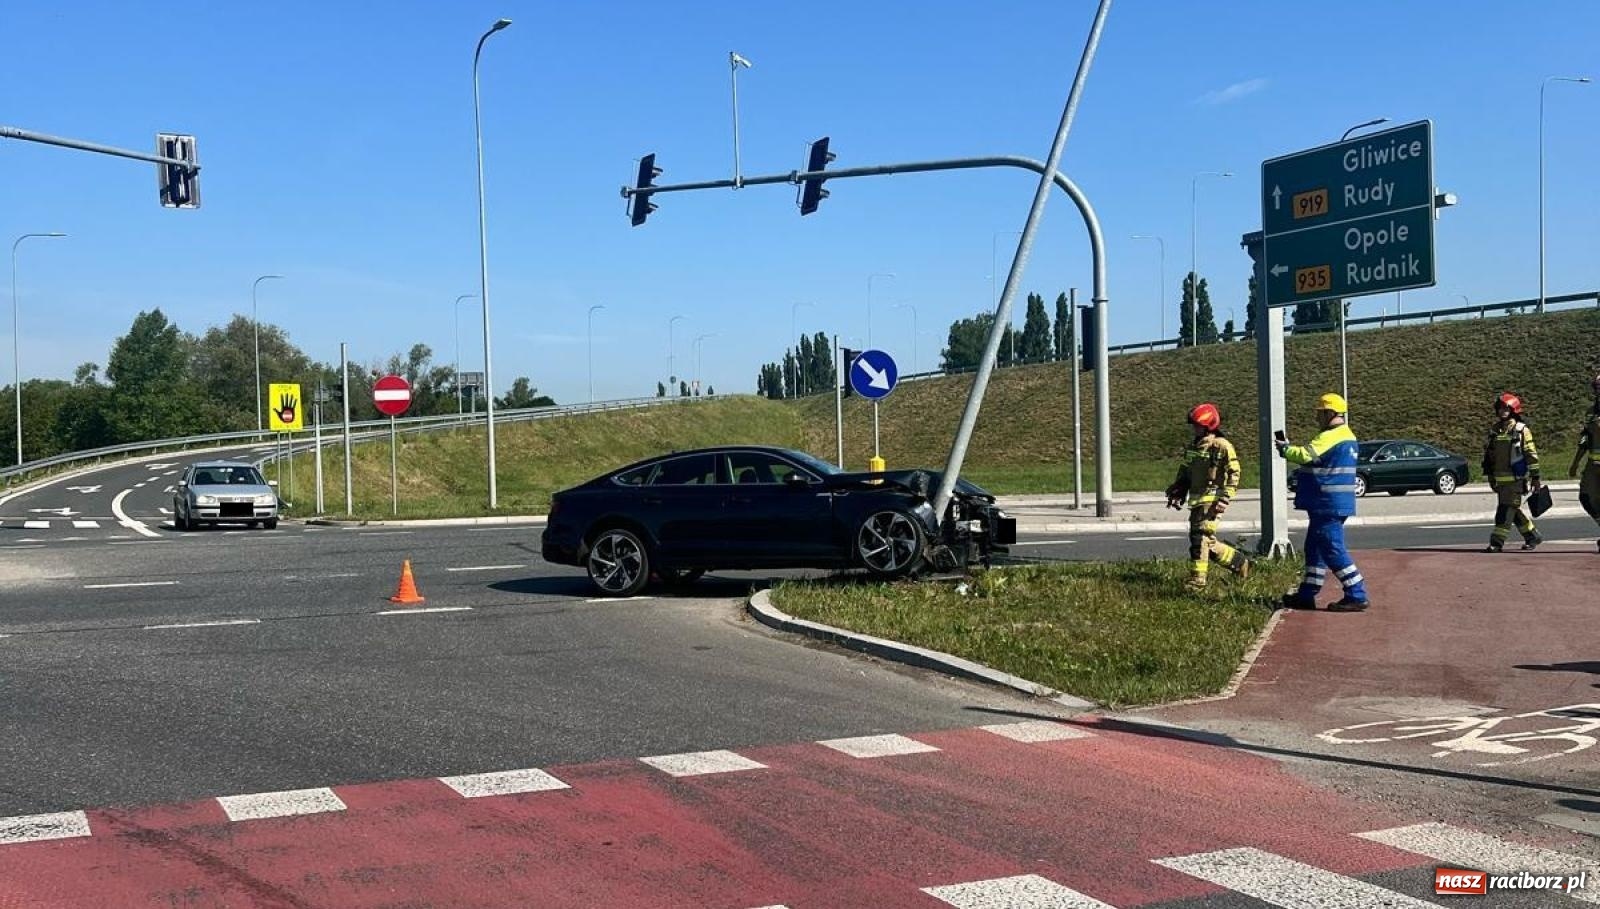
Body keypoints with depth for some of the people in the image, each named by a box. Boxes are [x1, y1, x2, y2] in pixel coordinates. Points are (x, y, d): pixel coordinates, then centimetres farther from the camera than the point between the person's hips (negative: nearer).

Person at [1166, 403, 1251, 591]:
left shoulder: (1222, 447, -8)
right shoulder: (1193, 446, 15)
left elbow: (1233, 474, -10)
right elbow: (1184, 472, 23)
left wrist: (1224, 499, -16)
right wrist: (1177, 492, 15)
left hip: (1212, 500, -8)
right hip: (1196, 499, 8)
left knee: (1200, 537, -14)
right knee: (1207, 541, 11)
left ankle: (1197, 579, -11)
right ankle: (1239, 562, 27)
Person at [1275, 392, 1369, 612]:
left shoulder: (1331, 437, -17)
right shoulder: (1346, 436, 17)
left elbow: (1306, 455, -25)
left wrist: (1284, 449, -8)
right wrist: (1290, 449, 9)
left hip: (1328, 505, -11)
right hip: (1329, 504, 11)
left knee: (1333, 549, -8)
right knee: (1315, 547, 15)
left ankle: (1357, 596, -6)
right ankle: (1306, 595, 21)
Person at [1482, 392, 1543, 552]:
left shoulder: (1522, 430, -6)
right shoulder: (1494, 430, 12)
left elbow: (1531, 454, -5)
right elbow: (1489, 455, 19)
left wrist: (1535, 477, -6)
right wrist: (1490, 477, 20)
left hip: (1516, 479, -7)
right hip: (1500, 479, 7)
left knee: (1506, 509, -10)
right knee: (1513, 509, 13)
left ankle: (1497, 542, -10)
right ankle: (1533, 536, 28)